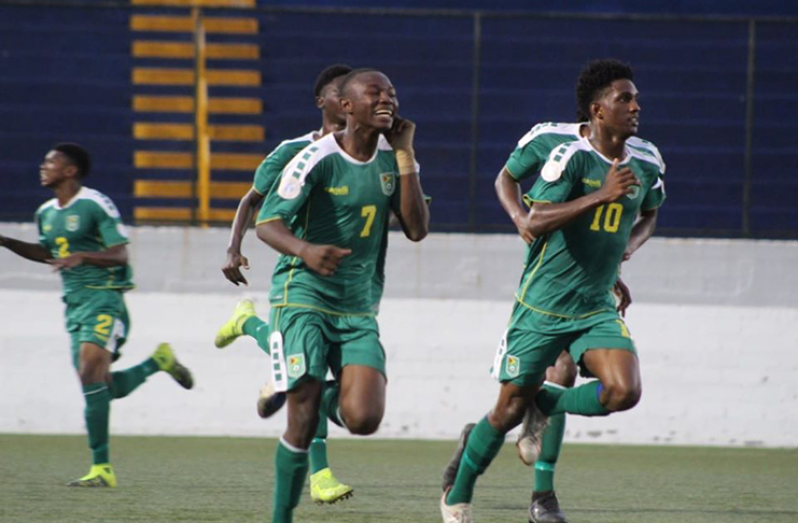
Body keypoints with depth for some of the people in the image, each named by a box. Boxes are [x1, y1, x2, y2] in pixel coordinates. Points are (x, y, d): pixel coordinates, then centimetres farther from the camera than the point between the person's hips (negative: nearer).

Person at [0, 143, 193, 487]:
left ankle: (101, 468, -19)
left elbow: (120, 255, -13)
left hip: (103, 298, -8)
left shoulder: (95, 205, -10)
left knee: (90, 375, -20)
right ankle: (158, 361, 31)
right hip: (75, 304, 8)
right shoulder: (46, 213, 14)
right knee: (105, 388, 5)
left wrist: (81, 257, -29)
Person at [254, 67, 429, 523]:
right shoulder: (318, 158, -10)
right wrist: (304, 250, -36)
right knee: (303, 422, -12)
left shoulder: (395, 160, 5)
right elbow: (267, 223, -14)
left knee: (364, 420, -13)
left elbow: (417, 229, -5)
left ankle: (331, 399, 22)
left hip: (358, 308, 4)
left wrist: (405, 154, -8)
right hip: (303, 297, -4)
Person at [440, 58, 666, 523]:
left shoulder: (647, 165, 3)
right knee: (511, 407, 2)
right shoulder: (572, 157, -16)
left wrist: (630, 244, 5)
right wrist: (602, 195, -31)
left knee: (624, 391, -19)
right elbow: (535, 222, -26)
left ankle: (544, 405, 10)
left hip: (598, 308, 5)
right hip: (543, 306, -5)